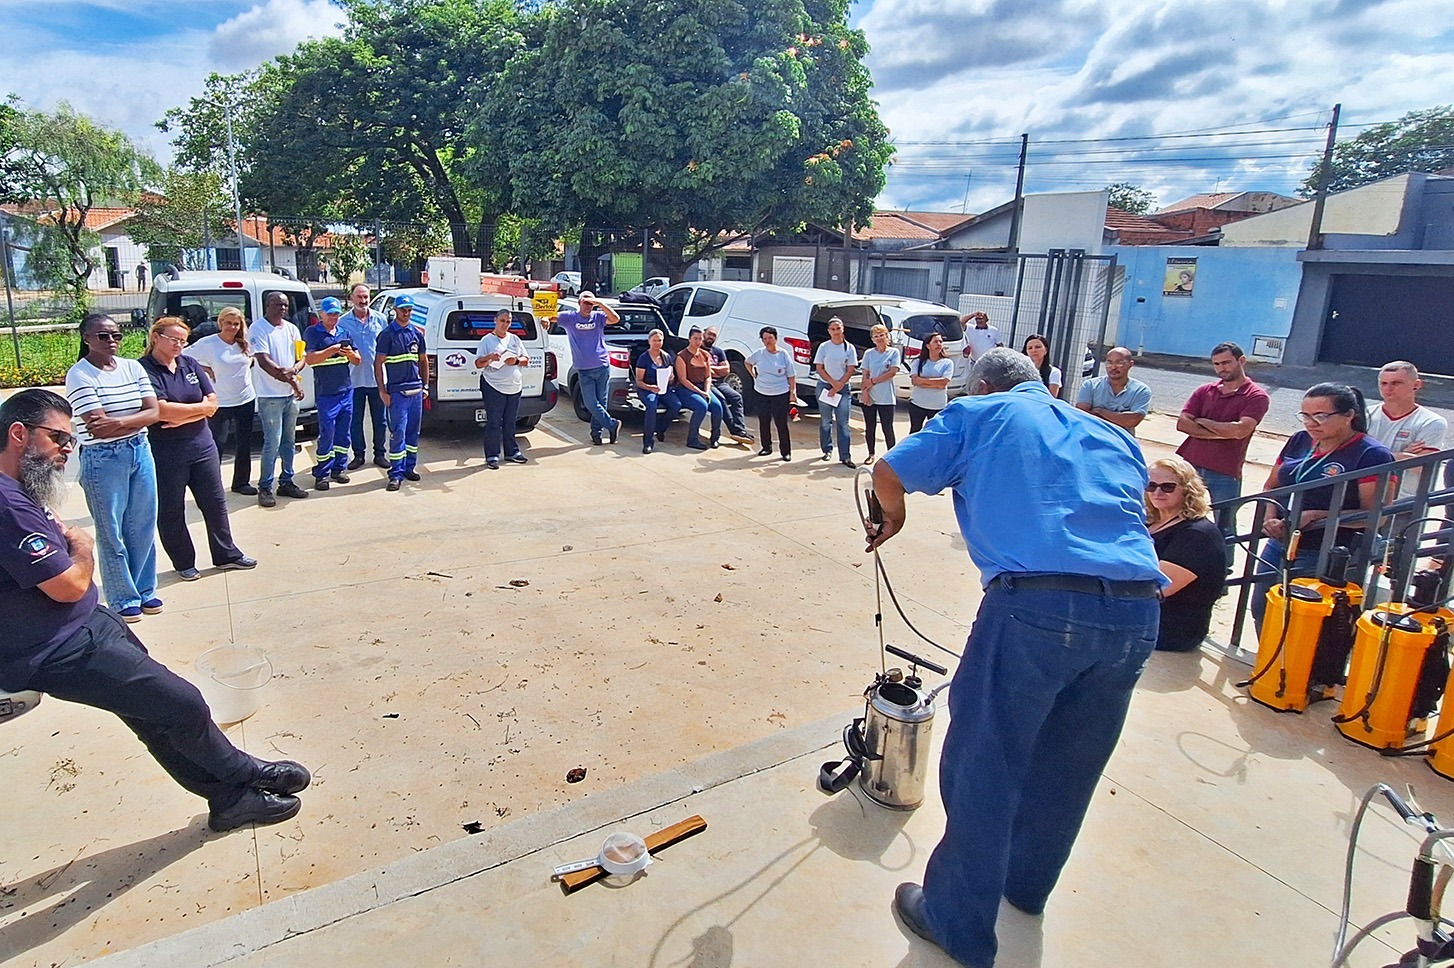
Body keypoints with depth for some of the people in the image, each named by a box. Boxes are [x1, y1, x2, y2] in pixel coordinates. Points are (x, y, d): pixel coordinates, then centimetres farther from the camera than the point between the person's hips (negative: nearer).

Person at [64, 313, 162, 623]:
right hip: (103, 460, -5)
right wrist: (136, 420, -8)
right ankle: (124, 599, 17)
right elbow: (97, 427, -17)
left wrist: (117, 423, -17)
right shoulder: (79, 375, -9)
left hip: (140, 452, 5)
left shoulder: (133, 368, 6)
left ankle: (144, 590, 27)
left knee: (143, 525, 12)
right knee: (111, 531, 5)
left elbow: (153, 412, -3)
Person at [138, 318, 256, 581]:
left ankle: (226, 555, 24)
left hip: (202, 446, 5)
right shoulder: (144, 370, -10)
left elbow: (213, 404, 1)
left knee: (215, 502, 11)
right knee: (171, 510, 8)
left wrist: (182, 418, -13)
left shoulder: (190, 364, 6)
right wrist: (199, 407, -9)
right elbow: (160, 410, -21)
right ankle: (184, 563, 23)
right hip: (165, 453, -5)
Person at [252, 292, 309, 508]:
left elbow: (301, 357, 8)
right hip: (270, 395, -7)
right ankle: (265, 488, 2)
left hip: (291, 395, 7)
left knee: (289, 440, 12)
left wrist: (293, 369, -15)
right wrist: (291, 380, -18)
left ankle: (286, 482, 22)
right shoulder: (259, 329, -8)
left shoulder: (291, 329, 12)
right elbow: (263, 361, -16)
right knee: (272, 442, -7)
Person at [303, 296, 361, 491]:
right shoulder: (312, 333, 0)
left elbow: (358, 361, 15)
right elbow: (309, 358, -14)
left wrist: (351, 354, -7)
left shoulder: (344, 333, 15)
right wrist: (332, 350, -21)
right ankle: (321, 474, 3)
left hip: (346, 390, 5)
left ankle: (338, 469, 19)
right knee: (327, 434, -5)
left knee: (343, 433, 8)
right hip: (325, 393, -5)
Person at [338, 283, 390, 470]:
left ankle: (379, 454, 19)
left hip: (377, 377, 1)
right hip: (355, 378, -1)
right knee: (356, 420, 6)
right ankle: (359, 455, 18)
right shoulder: (344, 322, 1)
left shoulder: (380, 319, 5)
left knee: (379, 419, 8)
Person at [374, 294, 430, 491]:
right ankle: (396, 474, -4)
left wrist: (425, 385, 14)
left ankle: (409, 467, 20)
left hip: (416, 391, 6)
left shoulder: (417, 333, 13)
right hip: (397, 392, -5)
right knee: (398, 433, -7)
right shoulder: (387, 334, -3)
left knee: (413, 432, 10)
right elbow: (378, 363, -5)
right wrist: (382, 390, -10)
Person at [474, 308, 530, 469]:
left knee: (510, 423, 13)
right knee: (494, 423, -4)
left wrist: (516, 360, -9)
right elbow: (478, 364, -4)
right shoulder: (487, 340, 0)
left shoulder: (515, 339, 14)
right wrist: (490, 358, -24)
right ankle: (492, 456, 0)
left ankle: (512, 452, 23)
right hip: (494, 387, -4)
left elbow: (527, 359, 12)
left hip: (515, 388, 5)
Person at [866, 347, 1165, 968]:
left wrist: (892, 518, 30)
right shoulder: (1111, 437, 26)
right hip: (1136, 613, 7)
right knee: (1067, 767, 24)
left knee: (981, 769, 9)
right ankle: (1026, 882, 47)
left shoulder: (980, 413, 13)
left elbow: (889, 474, 10)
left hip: (1036, 604, -6)